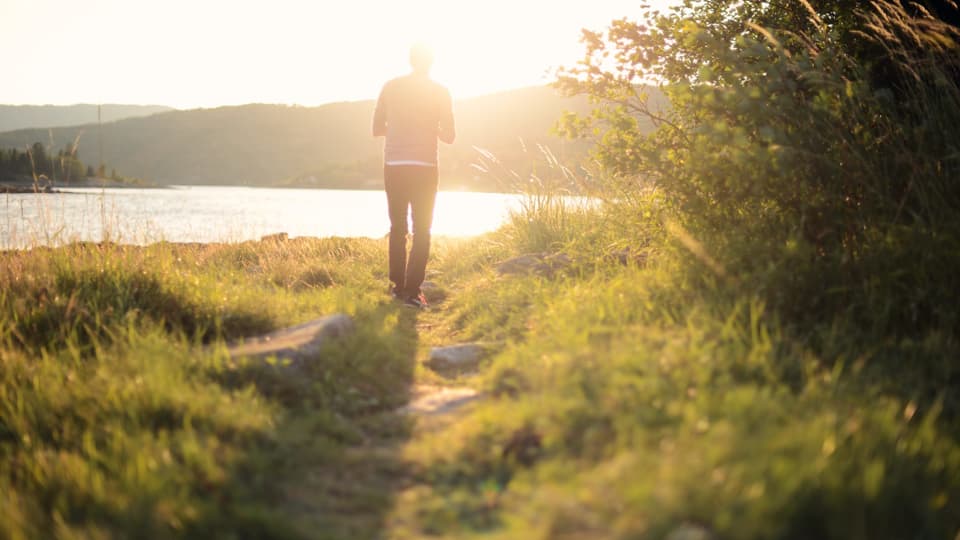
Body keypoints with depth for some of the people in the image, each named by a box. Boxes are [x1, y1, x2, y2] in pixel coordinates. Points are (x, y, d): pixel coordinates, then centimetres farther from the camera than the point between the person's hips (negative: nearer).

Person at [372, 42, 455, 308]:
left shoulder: (390, 87, 5)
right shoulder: (439, 91, -1)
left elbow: (377, 129, 9)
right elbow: (449, 136, 1)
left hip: (393, 166, 2)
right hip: (424, 167, -2)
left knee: (398, 228, 14)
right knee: (421, 231, 3)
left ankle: (398, 286, 15)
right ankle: (412, 291, -5)